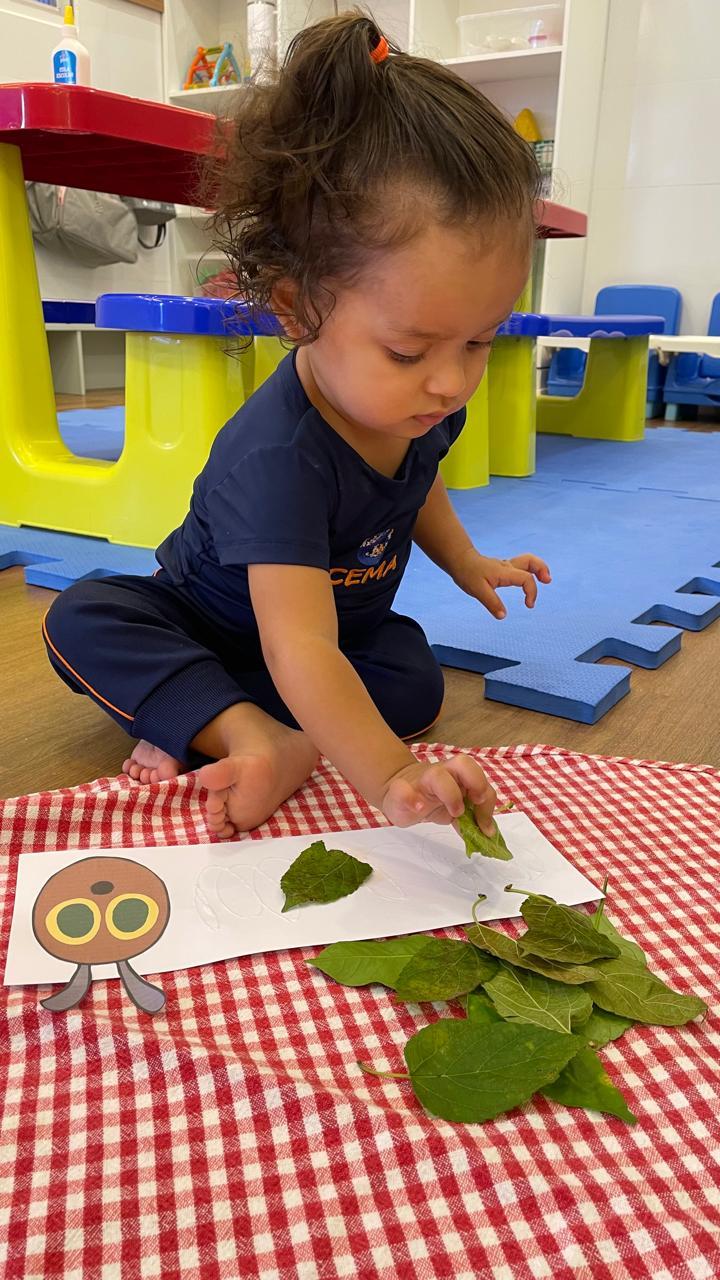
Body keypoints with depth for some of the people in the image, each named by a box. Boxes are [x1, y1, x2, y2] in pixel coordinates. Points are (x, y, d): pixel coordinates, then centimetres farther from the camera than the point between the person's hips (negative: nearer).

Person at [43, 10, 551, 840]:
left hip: (349, 630, 5)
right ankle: (254, 735, -42)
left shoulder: (421, 405, -16)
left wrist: (467, 566, 7)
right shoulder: (278, 455, -40)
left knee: (416, 678, -23)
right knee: (80, 620, -27)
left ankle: (228, 734, -28)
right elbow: (299, 653, -50)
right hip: (210, 619, -4)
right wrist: (392, 780, -61)